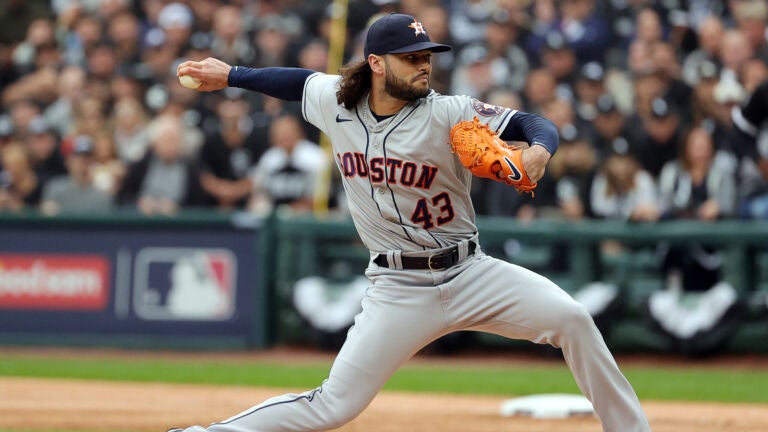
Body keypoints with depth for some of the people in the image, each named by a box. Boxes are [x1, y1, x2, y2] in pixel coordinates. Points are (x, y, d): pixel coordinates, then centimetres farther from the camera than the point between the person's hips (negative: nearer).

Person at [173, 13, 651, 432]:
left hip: (469, 273, 0)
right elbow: (302, 80, 23)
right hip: (399, 290, 0)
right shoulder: (335, 101, 0)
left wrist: (540, 151, -36)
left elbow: (536, 124, -13)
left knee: (571, 318, -21)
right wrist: (230, 75, 25)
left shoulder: (449, 114, -11)